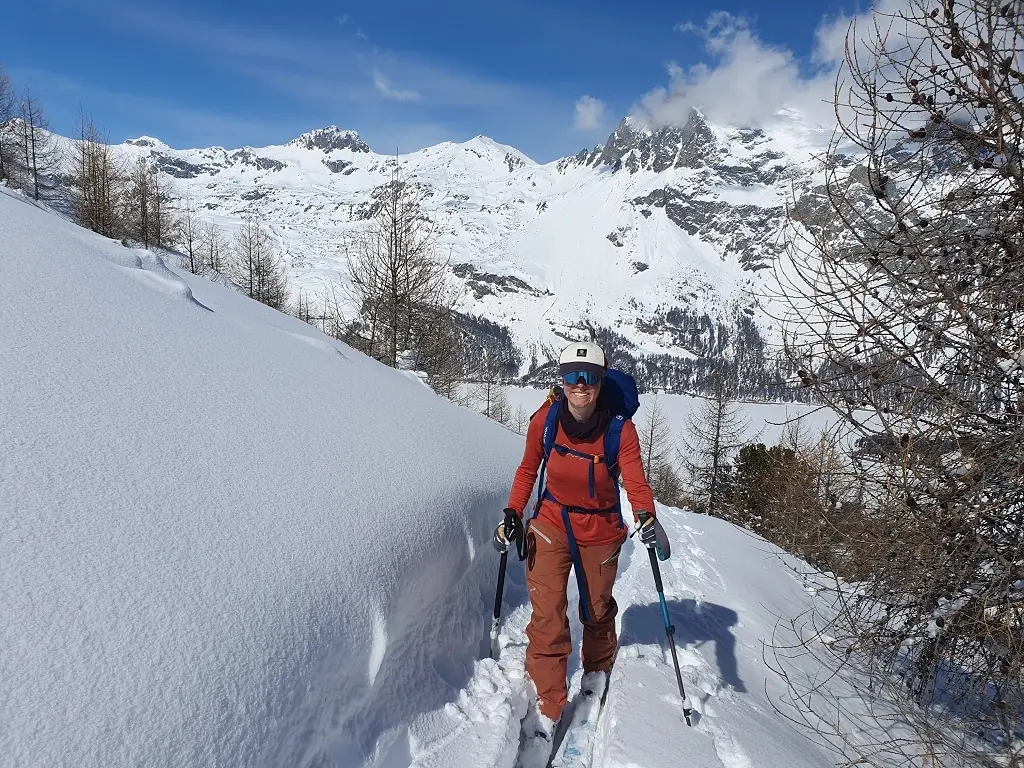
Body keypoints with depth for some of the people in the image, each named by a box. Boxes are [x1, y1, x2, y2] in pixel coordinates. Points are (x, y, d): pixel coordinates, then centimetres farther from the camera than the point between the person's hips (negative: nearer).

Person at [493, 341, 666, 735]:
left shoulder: (620, 429, -19)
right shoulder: (544, 420, -14)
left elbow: (635, 481, -24)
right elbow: (528, 470, 0)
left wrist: (646, 516, -44)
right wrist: (513, 514, -9)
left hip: (600, 532, 0)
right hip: (551, 527, 0)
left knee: (597, 609, 18)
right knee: (547, 614, -7)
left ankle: (598, 669, 49)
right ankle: (549, 704, 8)